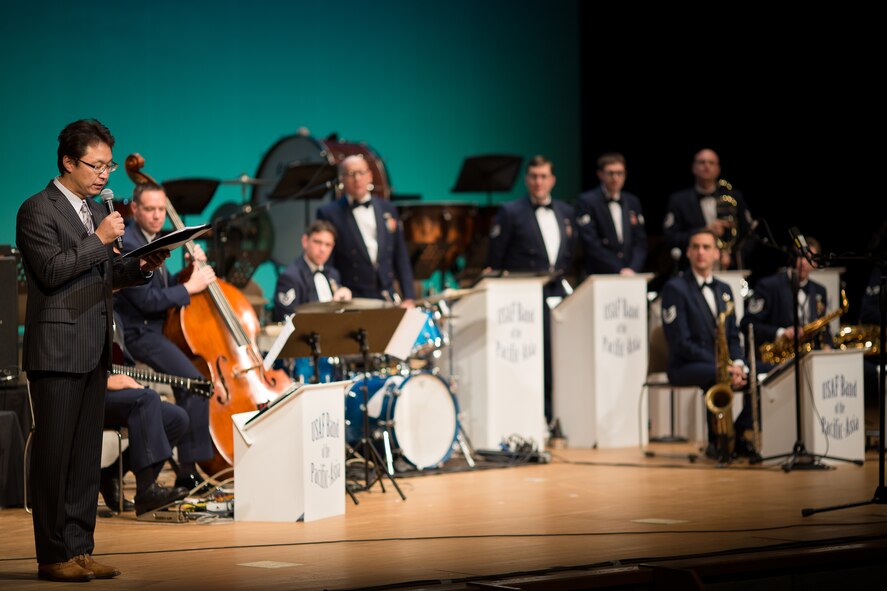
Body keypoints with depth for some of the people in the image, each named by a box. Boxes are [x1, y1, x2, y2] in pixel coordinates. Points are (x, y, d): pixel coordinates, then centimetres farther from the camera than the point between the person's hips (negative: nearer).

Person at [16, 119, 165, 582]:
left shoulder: (95, 211, 18)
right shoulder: (37, 210, -7)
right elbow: (51, 271, -17)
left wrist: (140, 268, 4)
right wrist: (100, 240, -16)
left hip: (93, 352, 8)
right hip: (57, 349, -8)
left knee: (86, 455, 8)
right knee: (53, 453, -5)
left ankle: (80, 549, 13)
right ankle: (53, 556, -2)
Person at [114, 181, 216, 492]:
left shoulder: (150, 240, 14)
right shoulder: (128, 245, -17)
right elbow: (146, 300, -22)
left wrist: (192, 271, 5)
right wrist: (189, 287, -14)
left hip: (157, 328, 10)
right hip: (139, 333, -10)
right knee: (195, 383, -24)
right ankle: (188, 470, -23)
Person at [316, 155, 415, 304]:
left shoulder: (387, 209, 14)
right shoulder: (329, 214, 2)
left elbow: (401, 258, 15)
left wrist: (408, 297, 7)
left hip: (387, 298, 4)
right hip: (349, 302, -4)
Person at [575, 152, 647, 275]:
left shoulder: (633, 202, 16)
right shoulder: (586, 202, -1)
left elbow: (640, 242, 13)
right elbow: (591, 243, -8)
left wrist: (633, 269, -6)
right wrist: (619, 271, -12)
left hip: (631, 275, 4)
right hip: (599, 277, -4)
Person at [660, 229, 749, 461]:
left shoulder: (724, 290, 18)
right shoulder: (675, 288, -5)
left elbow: (733, 337, 16)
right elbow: (680, 342, -13)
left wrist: (738, 364, -8)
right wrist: (720, 366, -21)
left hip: (722, 364, 7)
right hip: (685, 366, -7)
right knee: (718, 378, -38)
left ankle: (737, 435, -4)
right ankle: (716, 442, -21)